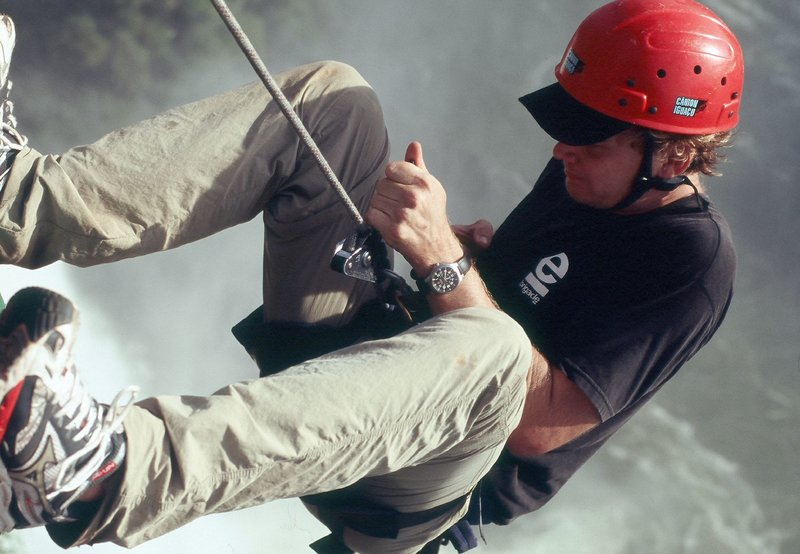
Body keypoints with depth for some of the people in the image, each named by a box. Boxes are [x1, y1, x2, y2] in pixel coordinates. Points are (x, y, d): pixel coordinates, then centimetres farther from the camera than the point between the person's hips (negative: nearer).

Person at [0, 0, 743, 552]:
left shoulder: (694, 264, -14)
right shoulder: (588, 176, 9)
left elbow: (537, 426, -23)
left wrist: (446, 262, -28)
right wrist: (463, 242, 2)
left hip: (426, 492, -8)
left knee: (492, 344, -44)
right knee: (332, 97, -5)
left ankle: (120, 468, -61)